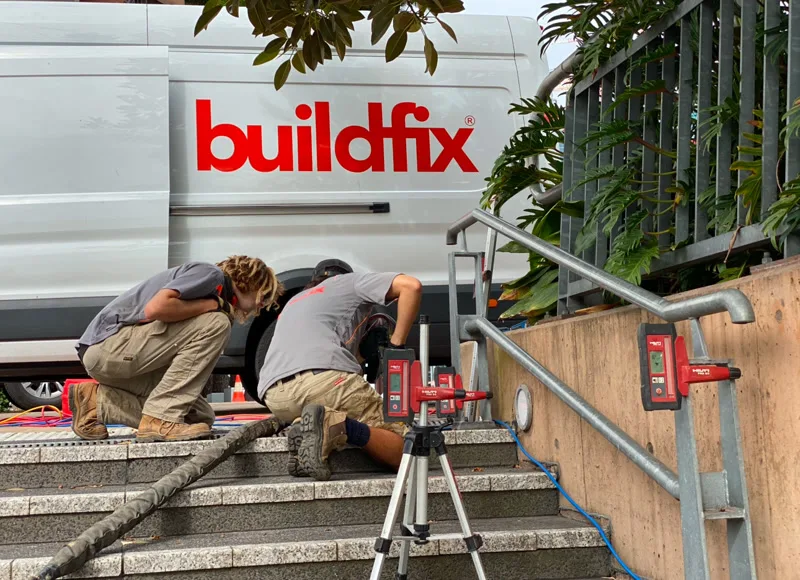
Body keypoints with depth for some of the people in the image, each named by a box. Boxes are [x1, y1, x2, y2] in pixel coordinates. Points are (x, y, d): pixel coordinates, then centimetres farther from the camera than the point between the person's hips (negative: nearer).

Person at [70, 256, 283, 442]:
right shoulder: (211, 274, -7)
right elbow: (156, 308, -23)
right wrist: (211, 305, -10)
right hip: (109, 344, -10)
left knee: (199, 416, 4)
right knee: (215, 323, -18)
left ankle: (98, 402, 10)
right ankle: (161, 419, -16)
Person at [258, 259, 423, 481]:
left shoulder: (293, 302, 41)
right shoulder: (349, 281, 25)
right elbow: (411, 285, 11)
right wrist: (396, 346, 14)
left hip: (275, 398, 5)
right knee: (405, 449, 1)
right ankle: (338, 426, -25)